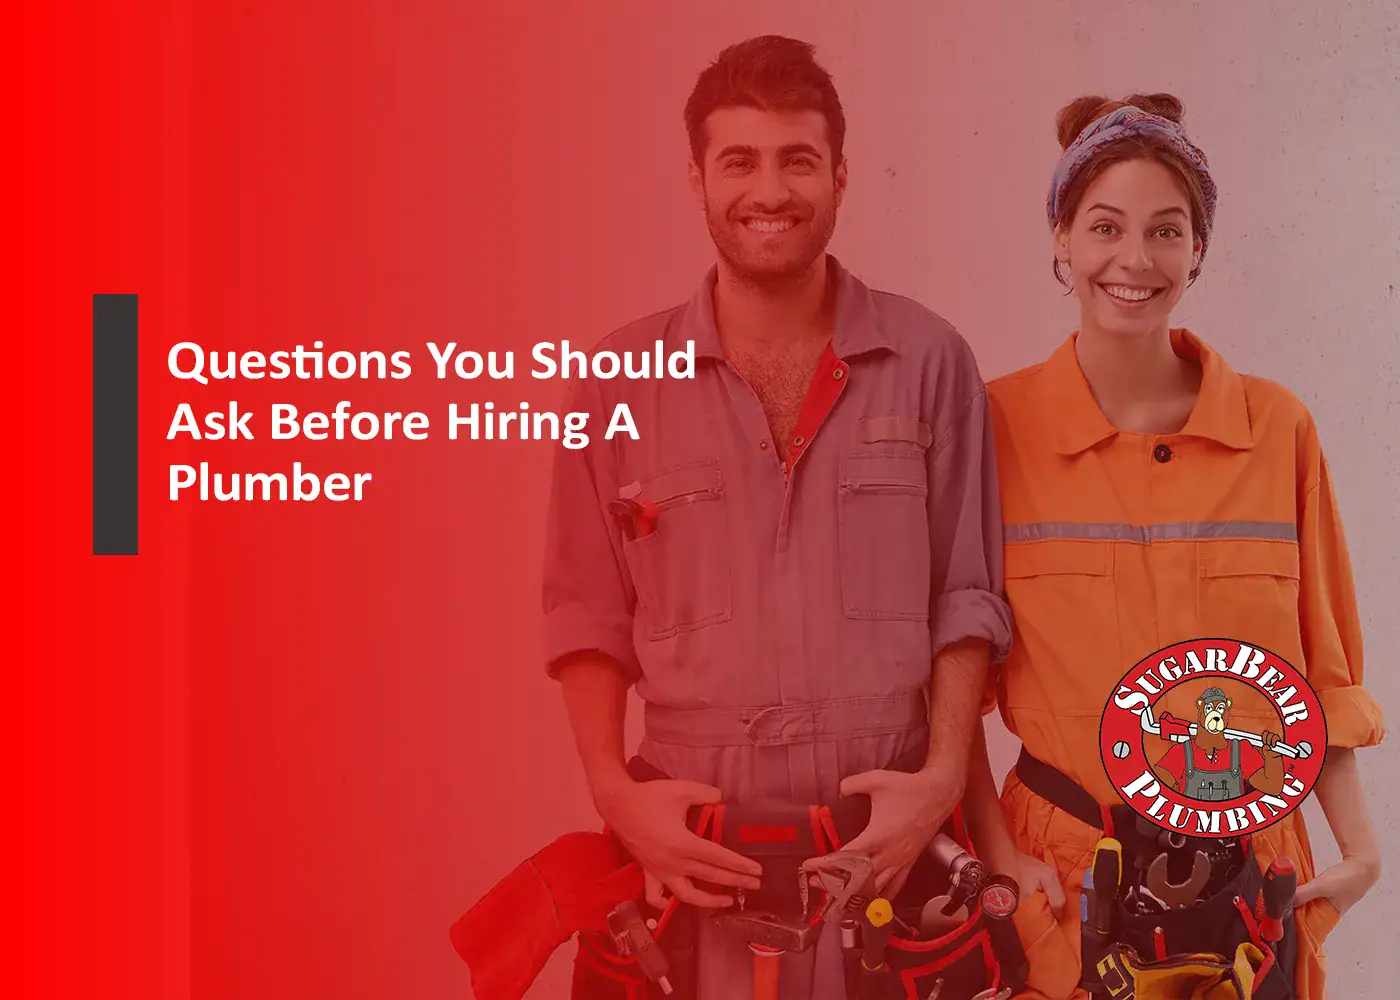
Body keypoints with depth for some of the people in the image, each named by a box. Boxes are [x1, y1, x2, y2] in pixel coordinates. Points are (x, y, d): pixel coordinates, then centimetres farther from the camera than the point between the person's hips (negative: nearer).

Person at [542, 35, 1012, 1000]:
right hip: (694, 851, 0)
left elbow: (967, 595, 2)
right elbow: (588, 612, 3)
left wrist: (943, 777, -8)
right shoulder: (621, 378, 1)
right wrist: (615, 793, -8)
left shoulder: (930, 360, 0)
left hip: (890, 842, 0)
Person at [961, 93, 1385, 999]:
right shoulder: (997, 425, -6)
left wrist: (1360, 846, -2)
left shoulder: (1278, 429, 0)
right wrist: (996, 848, -9)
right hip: (1061, 883, -1)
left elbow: (1319, 670, 6)